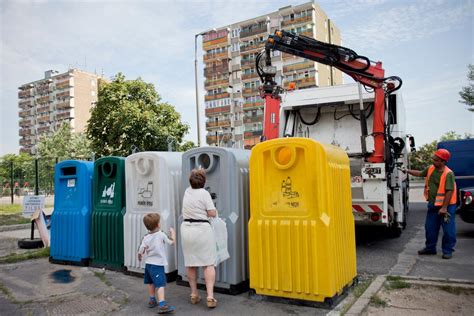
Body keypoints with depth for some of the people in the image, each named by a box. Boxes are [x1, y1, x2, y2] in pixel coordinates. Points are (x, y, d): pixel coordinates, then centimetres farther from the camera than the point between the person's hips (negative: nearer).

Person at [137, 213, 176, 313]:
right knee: (160, 284, -13)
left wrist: (140, 257, 21)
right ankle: (162, 305, -24)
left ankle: (152, 300, 38)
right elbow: (172, 241, -2)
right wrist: (172, 232, 14)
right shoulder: (161, 235, -12)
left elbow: (140, 251, -1)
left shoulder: (146, 238, -1)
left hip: (148, 263, 6)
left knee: (151, 283, 24)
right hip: (158, 264, -6)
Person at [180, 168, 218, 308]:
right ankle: (210, 296, -5)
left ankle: (194, 295, 22)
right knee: (209, 264, 0)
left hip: (186, 229, 6)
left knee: (190, 264, 13)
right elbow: (212, 213, -10)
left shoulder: (187, 191, 8)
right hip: (202, 230, -6)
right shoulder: (204, 193, -10)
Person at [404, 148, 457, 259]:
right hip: (433, 204, 7)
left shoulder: (448, 173, -20)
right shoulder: (431, 169, 2)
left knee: (448, 229, 3)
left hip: (446, 205, -7)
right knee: (430, 227, 14)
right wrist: (408, 171, 15)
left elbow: (449, 191, -22)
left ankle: (448, 250, 16)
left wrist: (444, 207, -23)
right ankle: (430, 248, 27)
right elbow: (420, 173, 22)